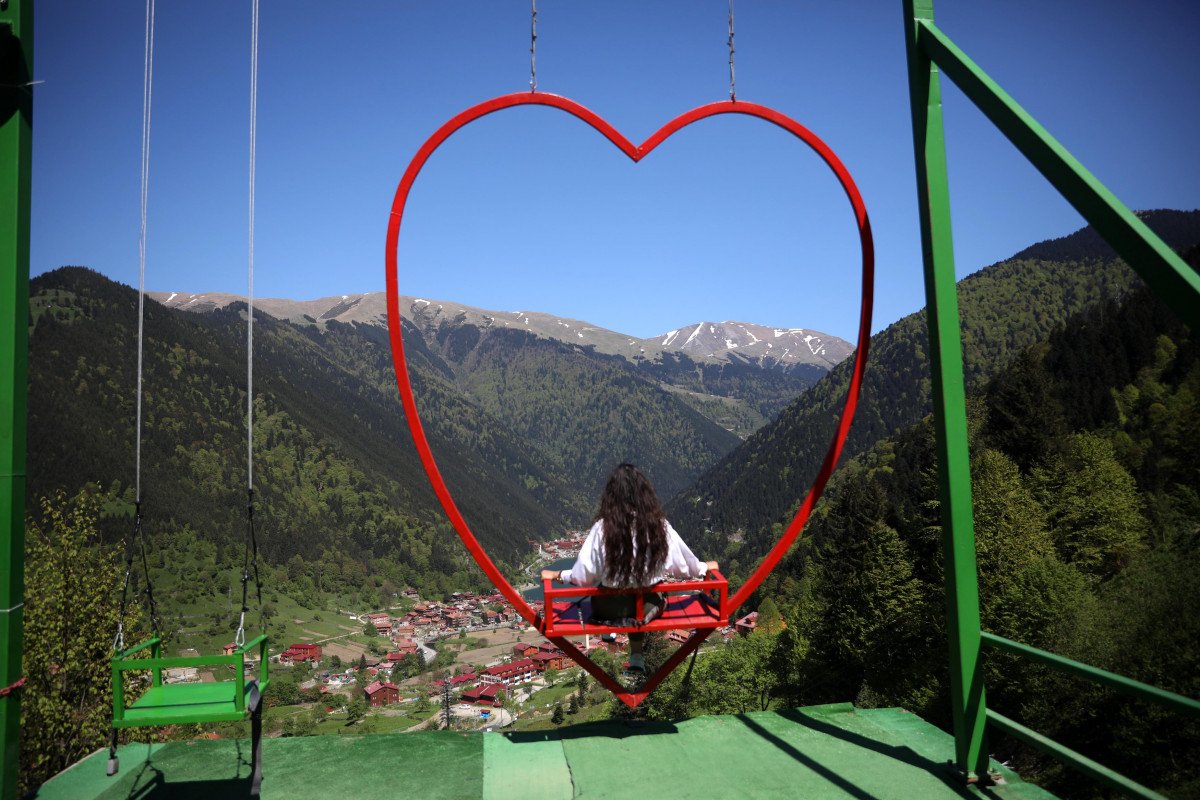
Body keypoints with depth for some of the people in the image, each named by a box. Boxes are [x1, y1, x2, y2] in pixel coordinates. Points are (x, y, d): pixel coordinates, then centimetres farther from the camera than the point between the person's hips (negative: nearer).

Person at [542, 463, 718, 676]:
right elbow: (683, 565, -1)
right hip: (647, 606, 1)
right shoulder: (660, 526, -15)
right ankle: (637, 656, 25)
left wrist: (557, 575, 5)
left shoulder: (603, 527, -20)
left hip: (610, 609, -1)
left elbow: (584, 575, -14)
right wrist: (703, 568, 20)